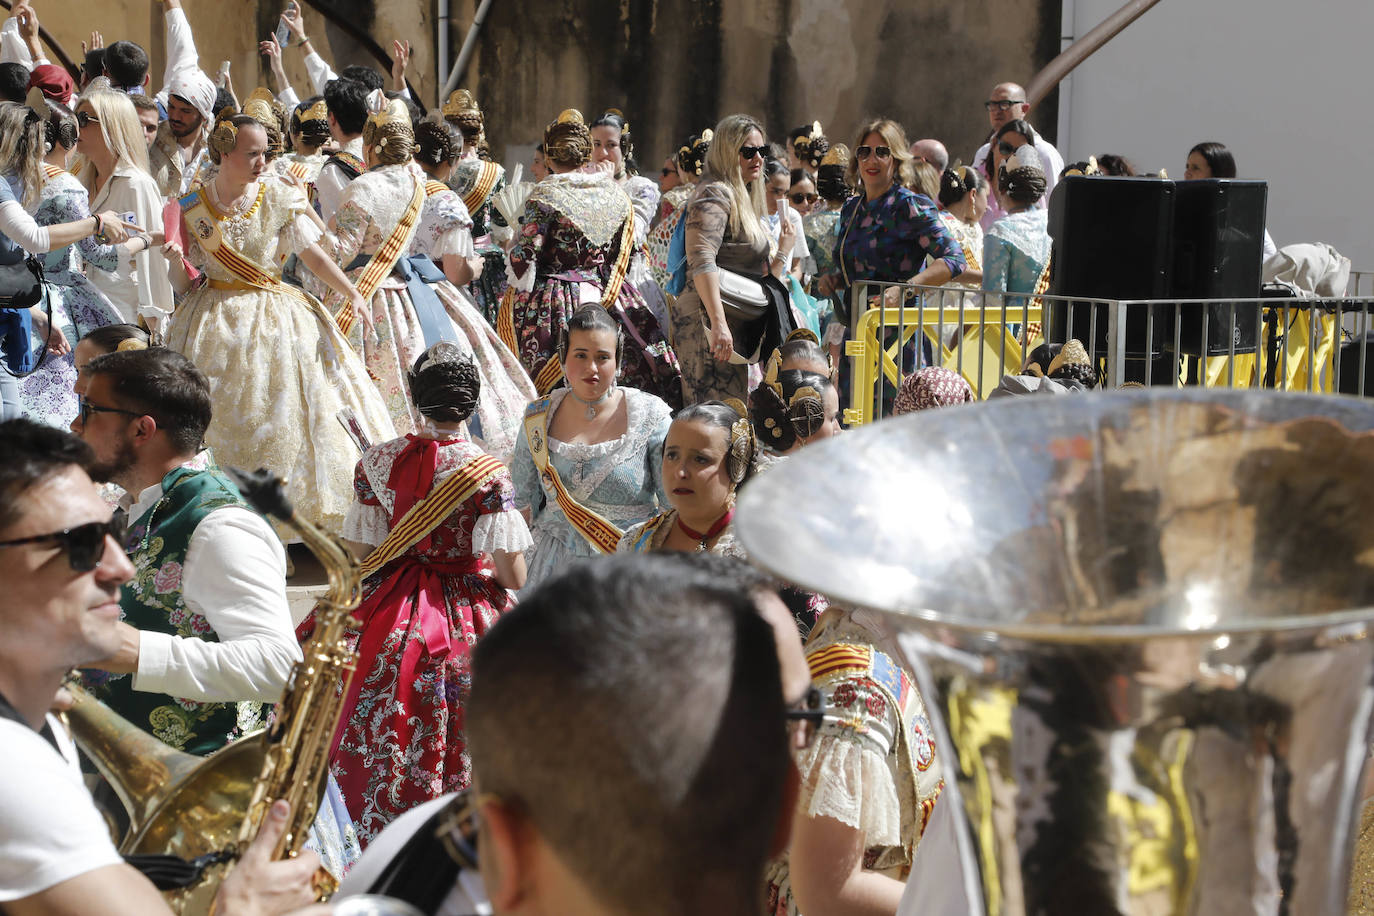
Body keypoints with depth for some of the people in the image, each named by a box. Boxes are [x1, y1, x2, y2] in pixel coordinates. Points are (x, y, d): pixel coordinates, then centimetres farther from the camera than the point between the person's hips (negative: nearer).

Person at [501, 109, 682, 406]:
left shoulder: (545, 195, -11)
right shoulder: (615, 192, 6)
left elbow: (524, 258, -13)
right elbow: (626, 252, 13)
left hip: (554, 305, -5)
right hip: (605, 301, 5)